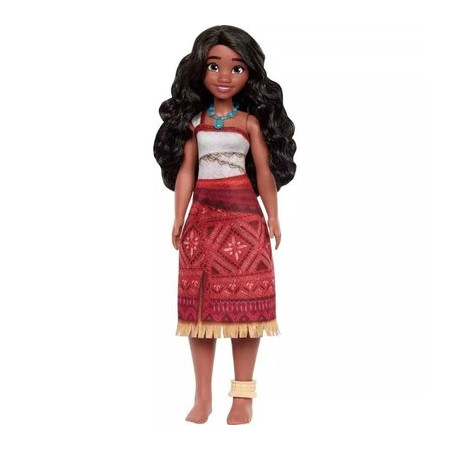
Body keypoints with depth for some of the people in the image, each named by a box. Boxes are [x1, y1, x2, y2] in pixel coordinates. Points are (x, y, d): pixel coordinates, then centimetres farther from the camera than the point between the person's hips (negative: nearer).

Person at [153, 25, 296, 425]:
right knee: (199, 304, 1)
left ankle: (243, 395, 8)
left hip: (243, 215, -2)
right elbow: (185, 170, 8)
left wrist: (273, 216, -2)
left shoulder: (250, 121, 2)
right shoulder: (194, 120, 8)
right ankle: (203, 396, 9)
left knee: (244, 305, -3)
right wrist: (179, 217, 3)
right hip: (203, 215, 2)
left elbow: (264, 170, 2)